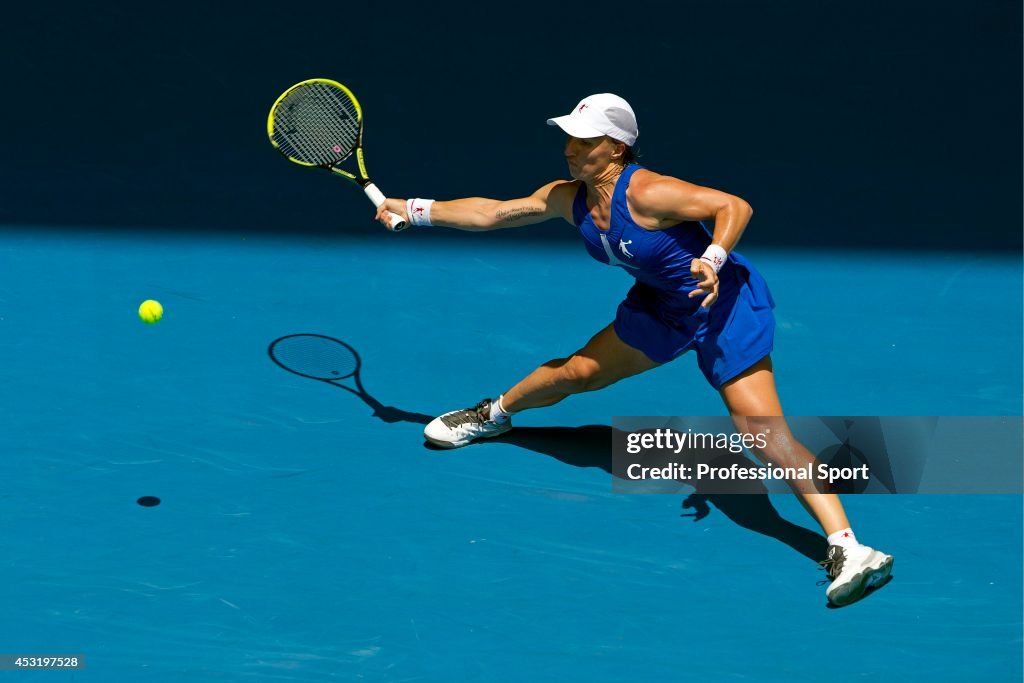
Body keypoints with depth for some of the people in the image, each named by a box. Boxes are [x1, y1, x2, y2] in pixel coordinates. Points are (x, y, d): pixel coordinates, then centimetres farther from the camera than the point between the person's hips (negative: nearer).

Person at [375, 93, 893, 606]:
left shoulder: (646, 193, -26)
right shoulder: (567, 198, -2)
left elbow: (735, 207, -28)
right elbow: (490, 214, 9)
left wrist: (713, 261, -44)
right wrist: (414, 210, 10)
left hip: (724, 302, -7)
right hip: (661, 305, 8)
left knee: (763, 433, -19)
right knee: (578, 372, 15)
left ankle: (848, 550, -22)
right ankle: (494, 414, 45)